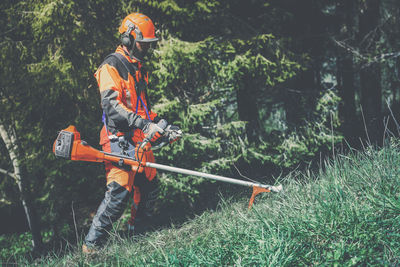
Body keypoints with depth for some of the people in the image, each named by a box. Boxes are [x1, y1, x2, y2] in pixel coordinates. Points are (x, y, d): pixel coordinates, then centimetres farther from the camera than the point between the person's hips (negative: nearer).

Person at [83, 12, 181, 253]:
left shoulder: (139, 69, 20)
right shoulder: (111, 67, -9)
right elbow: (111, 105, -22)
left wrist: (161, 125, 16)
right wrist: (144, 124, -30)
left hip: (139, 139, 9)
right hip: (119, 140, -9)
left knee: (150, 188, 11)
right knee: (119, 191, -17)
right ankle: (92, 245, -12)